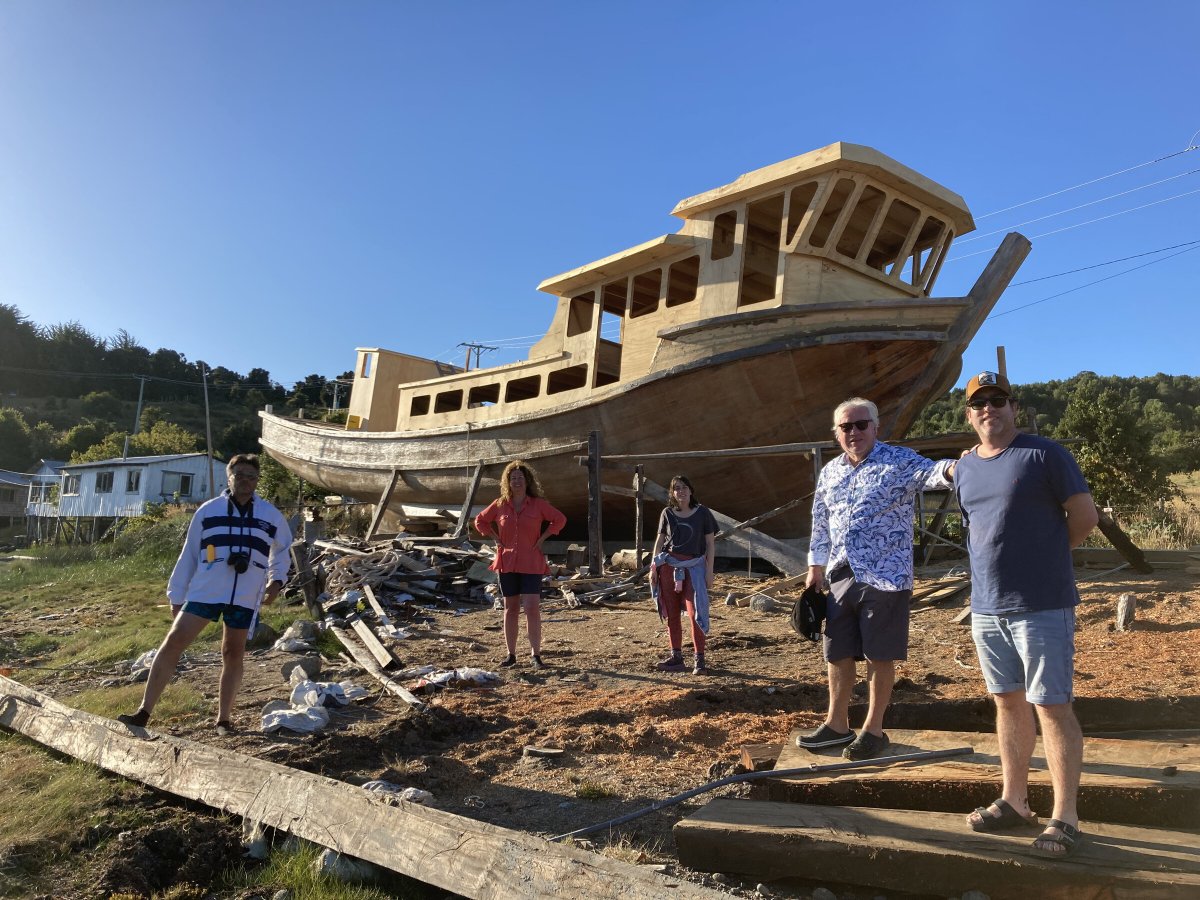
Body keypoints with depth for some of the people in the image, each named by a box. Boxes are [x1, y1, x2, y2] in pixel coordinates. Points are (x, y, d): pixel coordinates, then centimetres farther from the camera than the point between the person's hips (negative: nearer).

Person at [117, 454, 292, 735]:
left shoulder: (271, 516, 5)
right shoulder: (208, 511, 3)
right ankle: (144, 712, 1)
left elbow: (282, 550, 21)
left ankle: (224, 719, 19)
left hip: (245, 598, 1)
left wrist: (276, 580, 7)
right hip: (205, 592, 0)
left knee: (233, 653, 9)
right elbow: (189, 555, 7)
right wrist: (176, 595, 7)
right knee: (173, 643, -7)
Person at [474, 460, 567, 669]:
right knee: (510, 608, 9)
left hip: (531, 565, -2)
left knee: (531, 608, -9)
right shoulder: (500, 505, 4)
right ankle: (511, 654, 17)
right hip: (506, 563, 2)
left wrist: (541, 539, -2)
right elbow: (480, 521, 18)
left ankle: (536, 655, -2)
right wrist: (496, 539, 6)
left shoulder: (538, 504, -1)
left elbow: (560, 520, 5)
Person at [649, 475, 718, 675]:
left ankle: (699, 660, -1)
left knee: (695, 614, -9)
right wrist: (653, 567, 5)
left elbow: (710, 544, 1)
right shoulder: (667, 513, 6)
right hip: (668, 566, 3)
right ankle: (676, 657, 17)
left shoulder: (702, 513, -1)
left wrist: (709, 572, -4)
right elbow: (659, 541, 11)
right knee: (672, 615, 6)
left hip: (693, 567, -3)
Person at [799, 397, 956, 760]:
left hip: (885, 577, -5)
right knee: (837, 653, 12)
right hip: (840, 577, 6)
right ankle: (836, 724, 27)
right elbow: (821, 525, 18)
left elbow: (928, 471, -28)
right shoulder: (829, 473, 11)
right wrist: (815, 568, 15)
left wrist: (953, 468, -50)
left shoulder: (898, 461, -6)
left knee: (879, 656, 4)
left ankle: (873, 730, 19)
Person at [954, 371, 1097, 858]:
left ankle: (1065, 817, 10)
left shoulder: (1045, 454, -7)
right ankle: (1014, 802, 26)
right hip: (986, 607, 6)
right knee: (1008, 703, 14)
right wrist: (1009, 557, 13)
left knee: (1051, 707, -1)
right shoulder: (964, 468, 11)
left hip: (1042, 605, -6)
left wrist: (1043, 551, 5)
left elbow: (1085, 516, -5)